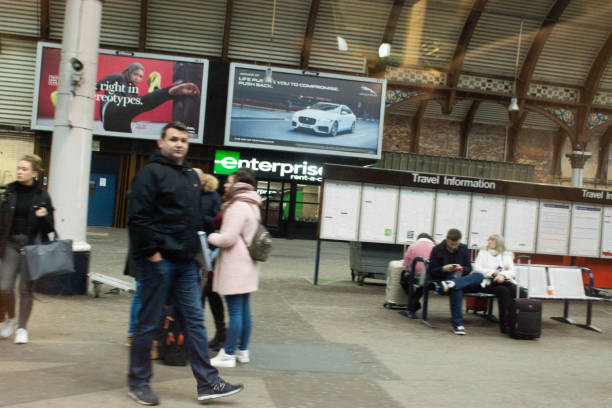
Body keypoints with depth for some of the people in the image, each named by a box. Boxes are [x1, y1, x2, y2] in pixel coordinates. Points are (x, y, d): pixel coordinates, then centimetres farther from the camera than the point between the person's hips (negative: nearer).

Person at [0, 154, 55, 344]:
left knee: (26, 288, 3)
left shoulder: (42, 196, -2)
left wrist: (44, 217, -20)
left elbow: (49, 228, 1)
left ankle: (22, 327, 19)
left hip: (32, 244, -2)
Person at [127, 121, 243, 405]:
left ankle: (207, 383, 12)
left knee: (194, 321, 7)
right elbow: (138, 216, -16)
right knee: (149, 323, 3)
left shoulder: (192, 176, 16)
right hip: (158, 262, -7)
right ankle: (138, 382, 18)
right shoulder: (151, 172, -8)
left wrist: (194, 249, 15)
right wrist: (151, 252, -18)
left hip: (185, 263, 7)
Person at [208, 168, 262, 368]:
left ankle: (228, 354, 1)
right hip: (247, 264, 10)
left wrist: (210, 237, -3)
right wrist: (218, 236, 15)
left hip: (235, 265, -10)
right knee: (244, 308, 14)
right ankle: (243, 351, 22)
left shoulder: (238, 206, -16)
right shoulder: (252, 205, 15)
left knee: (235, 311, -5)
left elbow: (228, 239, -19)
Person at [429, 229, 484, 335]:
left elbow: (469, 268, 10)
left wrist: (462, 269, -14)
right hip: (442, 280, -4)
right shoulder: (437, 249, -1)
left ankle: (451, 283, -47)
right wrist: (443, 269, -20)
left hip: (460, 278, 4)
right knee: (456, 289, -39)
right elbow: (432, 271, -1)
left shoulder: (463, 248, 9)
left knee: (479, 276, -26)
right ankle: (458, 324, -39)